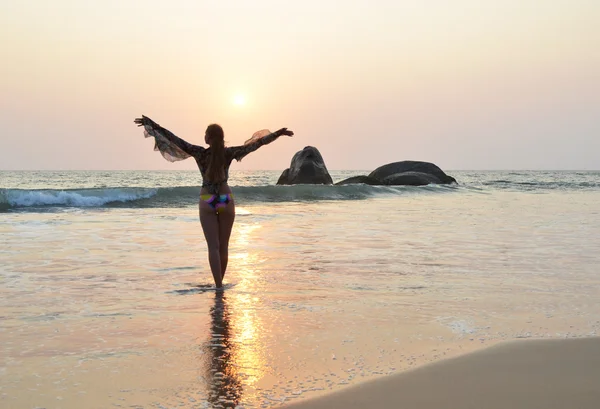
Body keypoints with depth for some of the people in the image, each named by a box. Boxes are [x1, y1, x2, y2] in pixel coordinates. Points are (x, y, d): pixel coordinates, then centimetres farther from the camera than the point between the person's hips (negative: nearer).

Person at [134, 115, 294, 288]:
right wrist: (279, 132, 4)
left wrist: (151, 124, -4)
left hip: (207, 202, -1)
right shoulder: (229, 153, -8)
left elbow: (174, 139, -10)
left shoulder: (200, 153, -11)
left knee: (213, 246, -2)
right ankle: (220, 283, 19)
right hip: (226, 200, 2)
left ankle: (219, 286, -10)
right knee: (223, 246, 12)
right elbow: (259, 142, -4)